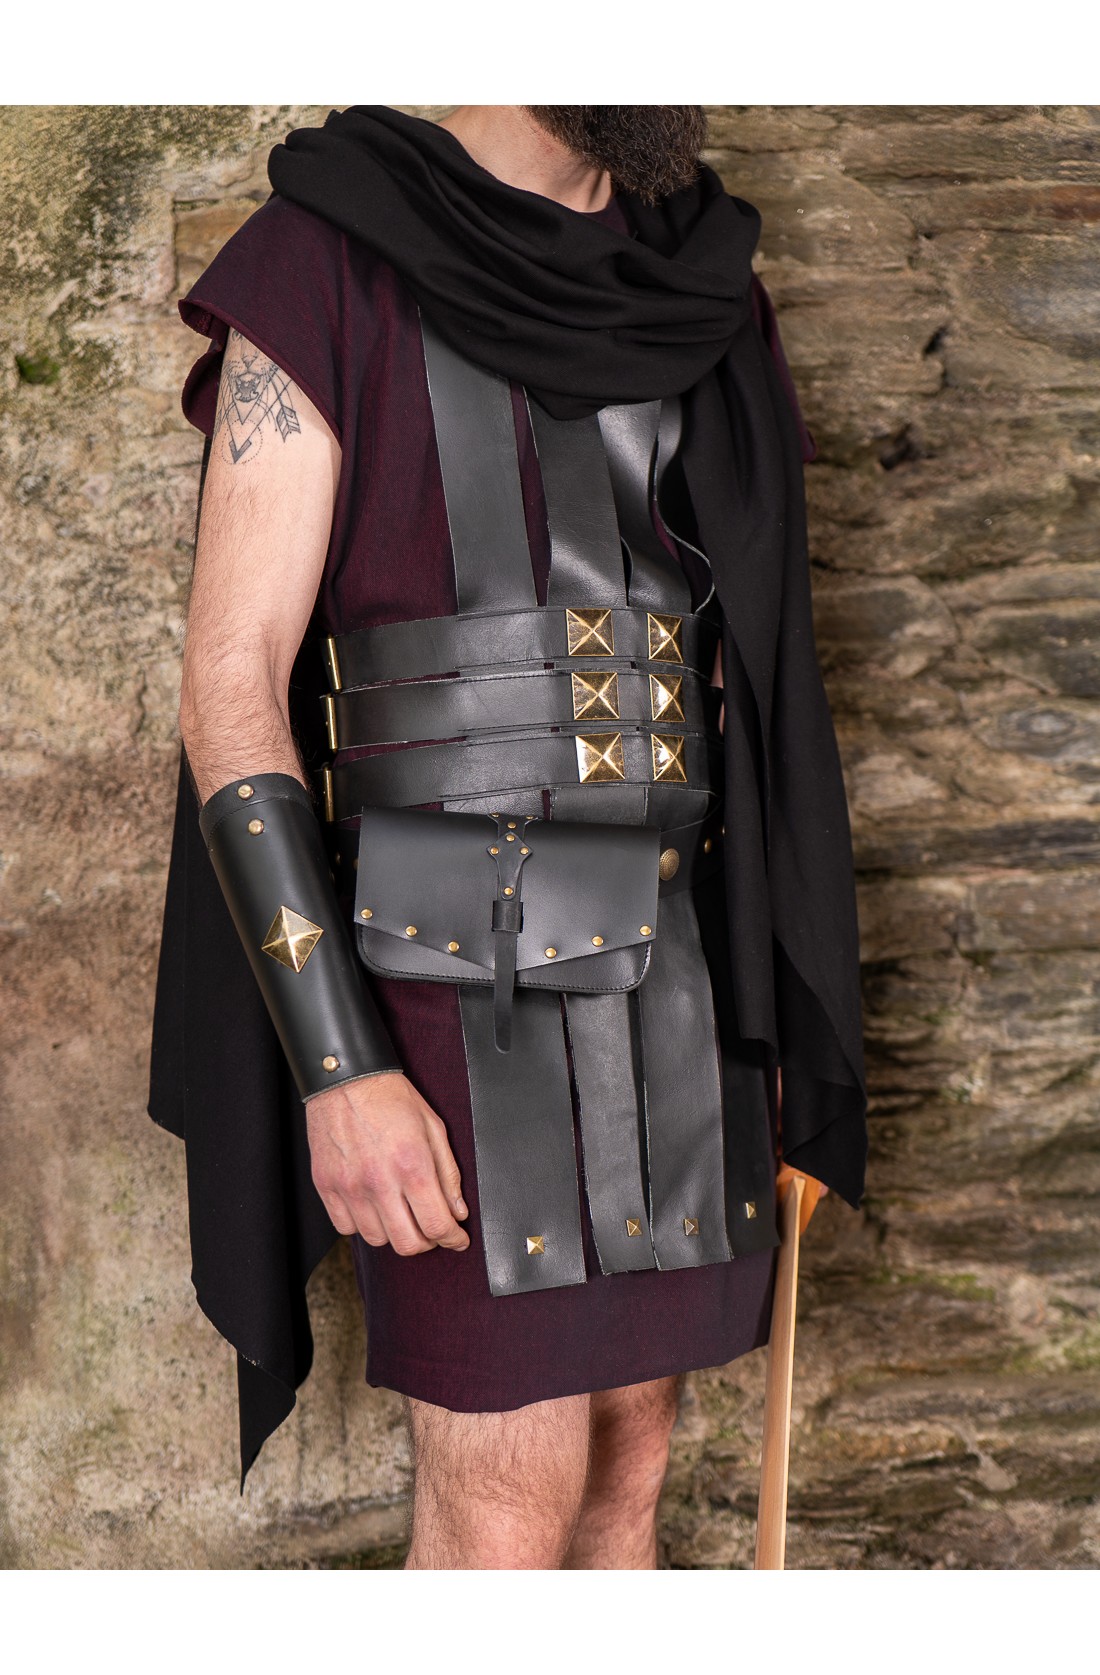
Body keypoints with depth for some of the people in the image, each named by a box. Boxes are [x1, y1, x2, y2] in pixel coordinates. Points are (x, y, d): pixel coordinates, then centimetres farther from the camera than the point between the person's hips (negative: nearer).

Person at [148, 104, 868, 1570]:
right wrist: (337, 1066, -19)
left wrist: (769, 1012, 13)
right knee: (511, 1496, -5)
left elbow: (729, 693, 13)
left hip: (668, 969, 6)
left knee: (629, 1437, 12)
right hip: (467, 978, -6)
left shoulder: (698, 313, 9)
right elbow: (228, 688, -12)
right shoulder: (326, 269, -9)